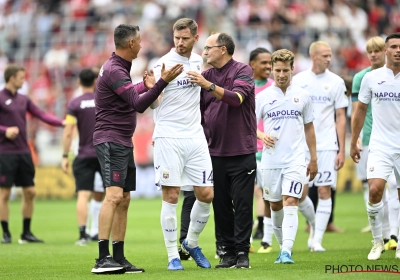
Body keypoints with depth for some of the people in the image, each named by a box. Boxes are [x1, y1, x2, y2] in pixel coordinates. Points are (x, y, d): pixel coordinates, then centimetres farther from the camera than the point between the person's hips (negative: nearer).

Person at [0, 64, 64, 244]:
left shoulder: (23, 100, 12)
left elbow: (42, 115, 10)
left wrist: (63, 123, -2)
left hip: (24, 153, 6)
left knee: (30, 192, 5)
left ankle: (26, 233, 13)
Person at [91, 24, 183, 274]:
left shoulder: (119, 67, 16)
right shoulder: (114, 70, -16)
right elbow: (139, 104, -22)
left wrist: (146, 86, 39)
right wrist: (163, 82, -27)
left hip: (124, 142, 11)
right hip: (110, 139, -11)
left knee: (124, 200, 9)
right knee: (114, 195, -19)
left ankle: (119, 258, 11)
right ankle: (103, 259, -24)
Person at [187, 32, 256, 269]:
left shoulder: (242, 71, -5)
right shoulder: (206, 75, 10)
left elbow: (237, 98, -22)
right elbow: (200, 110, 15)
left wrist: (208, 85, -30)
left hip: (241, 150, -5)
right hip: (215, 151, 5)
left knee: (242, 204, -2)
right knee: (221, 205, 5)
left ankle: (242, 252, 2)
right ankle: (227, 252, 10)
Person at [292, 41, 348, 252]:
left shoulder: (336, 82, 4)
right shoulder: (298, 80, 4)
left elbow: (340, 118, 5)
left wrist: (341, 150, 0)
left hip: (327, 145, 0)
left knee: (324, 191, -5)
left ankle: (317, 240, -1)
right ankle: (314, 225, 21)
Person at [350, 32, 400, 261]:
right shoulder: (371, 78, 3)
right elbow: (361, 110, 13)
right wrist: (354, 143, 14)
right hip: (380, 146, 0)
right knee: (375, 189, -17)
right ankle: (378, 241, 0)